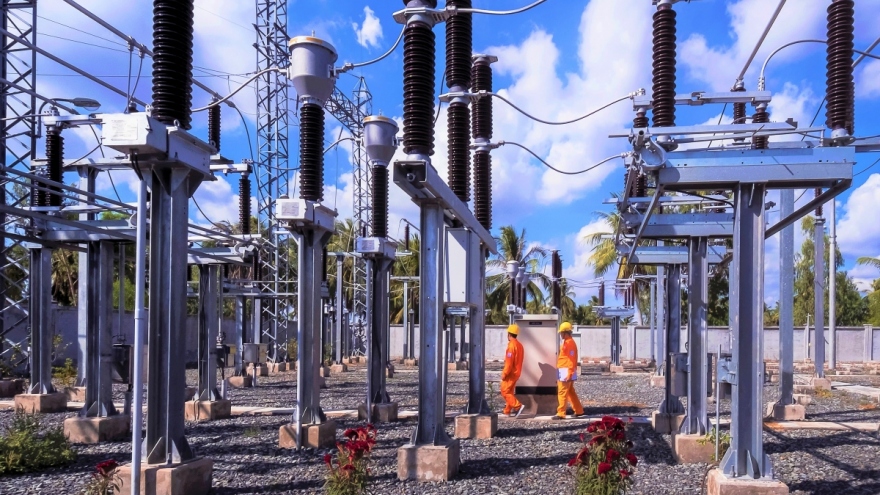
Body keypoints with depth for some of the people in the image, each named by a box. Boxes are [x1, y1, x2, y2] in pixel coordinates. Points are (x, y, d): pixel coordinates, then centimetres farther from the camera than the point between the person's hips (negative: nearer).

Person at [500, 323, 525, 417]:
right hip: (516, 372, 9)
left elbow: (509, 362, -22)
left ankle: (518, 406, -16)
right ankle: (508, 410, 16)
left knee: (505, 391, -7)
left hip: (511, 373, -9)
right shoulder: (519, 345, 11)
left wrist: (504, 374, -17)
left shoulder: (511, 345, -18)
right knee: (509, 391, 15)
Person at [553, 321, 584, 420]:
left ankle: (561, 413, -8)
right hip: (564, 372, 10)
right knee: (571, 392, 16)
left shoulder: (569, 343, -15)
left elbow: (571, 359, -20)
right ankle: (579, 411, 22)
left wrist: (569, 373, -23)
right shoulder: (567, 342, 16)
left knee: (562, 393, -9)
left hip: (566, 372, -10)